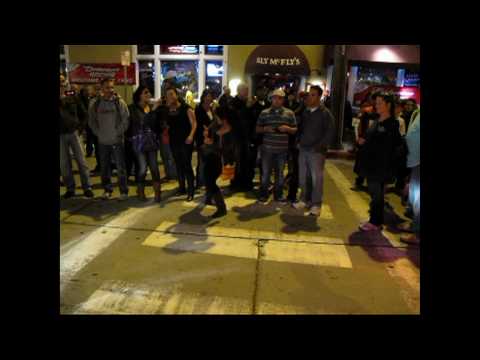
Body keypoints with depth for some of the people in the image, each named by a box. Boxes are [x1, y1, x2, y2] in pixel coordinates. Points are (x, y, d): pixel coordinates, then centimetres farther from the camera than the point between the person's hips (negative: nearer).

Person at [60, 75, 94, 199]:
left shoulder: (73, 97, 2)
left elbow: (83, 113, 8)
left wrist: (81, 126, -1)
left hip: (74, 132, 0)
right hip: (61, 135, 0)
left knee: (81, 161, 2)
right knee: (64, 163, 5)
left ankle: (87, 187, 9)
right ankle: (70, 188, 15)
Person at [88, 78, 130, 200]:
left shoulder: (120, 102, -4)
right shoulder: (95, 103, 3)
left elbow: (125, 120, -5)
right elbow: (91, 120, 10)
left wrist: (119, 133, -9)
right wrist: (98, 133, 2)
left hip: (117, 141, -3)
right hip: (102, 141, 3)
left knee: (120, 167, 0)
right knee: (104, 167, 12)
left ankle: (124, 191, 10)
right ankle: (107, 189, 26)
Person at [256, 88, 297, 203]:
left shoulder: (289, 113, 4)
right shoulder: (264, 113, 4)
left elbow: (295, 130, 7)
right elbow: (257, 129, 8)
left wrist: (287, 129, -14)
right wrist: (265, 129, -13)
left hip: (282, 149, 1)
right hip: (267, 148, 0)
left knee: (280, 172, 11)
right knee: (265, 172, 6)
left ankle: (278, 194, 23)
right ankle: (263, 194, 18)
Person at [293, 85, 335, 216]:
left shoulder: (325, 113, -5)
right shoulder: (305, 112, 12)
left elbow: (330, 133, -9)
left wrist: (319, 146, -14)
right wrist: (299, 141, 8)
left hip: (317, 151, -5)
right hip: (303, 149, 5)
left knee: (316, 178, -4)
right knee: (303, 177, 9)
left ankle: (316, 204, 4)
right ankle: (304, 200, 22)